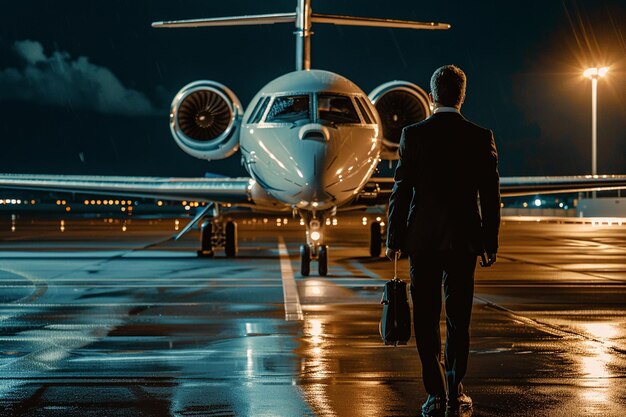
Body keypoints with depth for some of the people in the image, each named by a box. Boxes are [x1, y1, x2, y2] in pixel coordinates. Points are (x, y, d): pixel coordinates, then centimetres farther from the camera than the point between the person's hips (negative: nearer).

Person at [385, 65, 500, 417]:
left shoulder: (414, 134, -5)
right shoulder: (481, 137, -2)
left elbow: (402, 190, -4)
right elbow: (490, 195, -1)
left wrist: (394, 238, 3)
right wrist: (491, 243, 7)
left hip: (422, 239, -1)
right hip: (464, 240, 1)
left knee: (427, 319, 5)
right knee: (459, 319, 11)